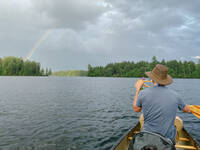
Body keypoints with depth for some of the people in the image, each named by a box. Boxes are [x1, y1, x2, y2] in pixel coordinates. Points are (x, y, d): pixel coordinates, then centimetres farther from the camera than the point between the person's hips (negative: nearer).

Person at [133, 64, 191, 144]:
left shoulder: (143, 93, -17)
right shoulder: (175, 95, -12)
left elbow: (136, 109, 3)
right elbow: (187, 110, 7)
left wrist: (137, 89, 10)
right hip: (168, 138, 1)